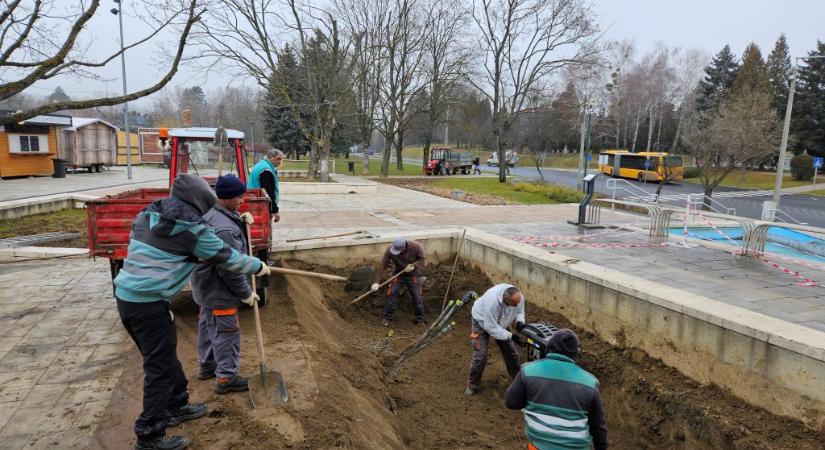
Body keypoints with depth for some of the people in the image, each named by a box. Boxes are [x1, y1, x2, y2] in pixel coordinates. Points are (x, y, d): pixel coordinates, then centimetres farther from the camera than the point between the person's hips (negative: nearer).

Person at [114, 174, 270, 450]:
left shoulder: (147, 215, 10)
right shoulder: (193, 229, -12)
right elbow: (228, 258, -3)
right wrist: (258, 266, 14)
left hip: (125, 294, 9)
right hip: (149, 304, -9)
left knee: (164, 356, 22)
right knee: (160, 367, 2)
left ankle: (177, 406, 38)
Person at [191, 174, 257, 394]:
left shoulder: (209, 213, 1)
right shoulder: (225, 229, -30)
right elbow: (231, 269, -27)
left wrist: (241, 221, -3)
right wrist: (246, 293, -15)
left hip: (205, 287, 10)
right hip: (219, 292, -10)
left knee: (207, 327, 24)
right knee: (227, 334, 2)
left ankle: (206, 366, 41)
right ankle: (226, 378, 14)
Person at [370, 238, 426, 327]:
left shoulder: (416, 247, -28)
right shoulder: (390, 250, -27)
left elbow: (421, 259, -10)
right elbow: (382, 265, -23)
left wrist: (414, 266, -29)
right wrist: (376, 282, -29)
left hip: (413, 276, -1)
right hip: (398, 274, 1)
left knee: (417, 297, 1)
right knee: (392, 294, -6)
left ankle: (420, 319, 19)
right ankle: (387, 318, 11)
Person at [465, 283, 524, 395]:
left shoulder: (519, 297, -28)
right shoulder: (492, 301, -46)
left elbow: (520, 310, -5)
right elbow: (491, 328, -37)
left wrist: (520, 321, -26)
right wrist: (510, 336, -34)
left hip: (500, 323, 5)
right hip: (482, 322, -5)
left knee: (510, 350, 8)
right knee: (480, 355, -9)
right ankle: (473, 384, 8)